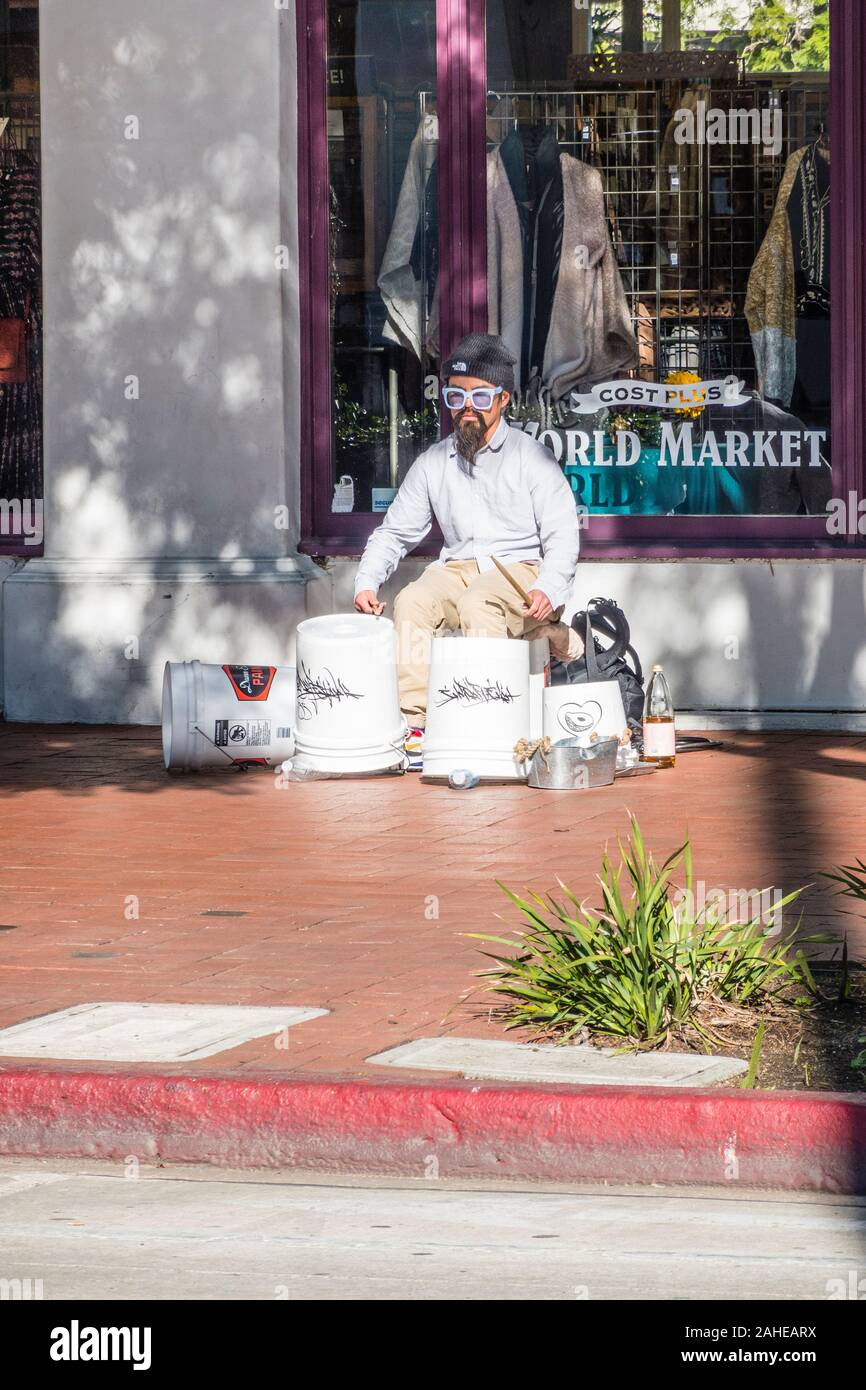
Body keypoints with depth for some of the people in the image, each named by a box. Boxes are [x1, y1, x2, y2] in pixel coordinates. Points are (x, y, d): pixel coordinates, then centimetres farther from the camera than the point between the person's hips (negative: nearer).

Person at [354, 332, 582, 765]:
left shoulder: (531, 458, 1)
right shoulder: (433, 462, 14)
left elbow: (562, 535, -5)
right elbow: (395, 531, 16)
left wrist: (548, 590, -23)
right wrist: (367, 582, -2)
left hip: (521, 569, -4)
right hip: (457, 568, 4)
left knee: (478, 604, -36)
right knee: (411, 603, -26)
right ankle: (414, 725, -30)